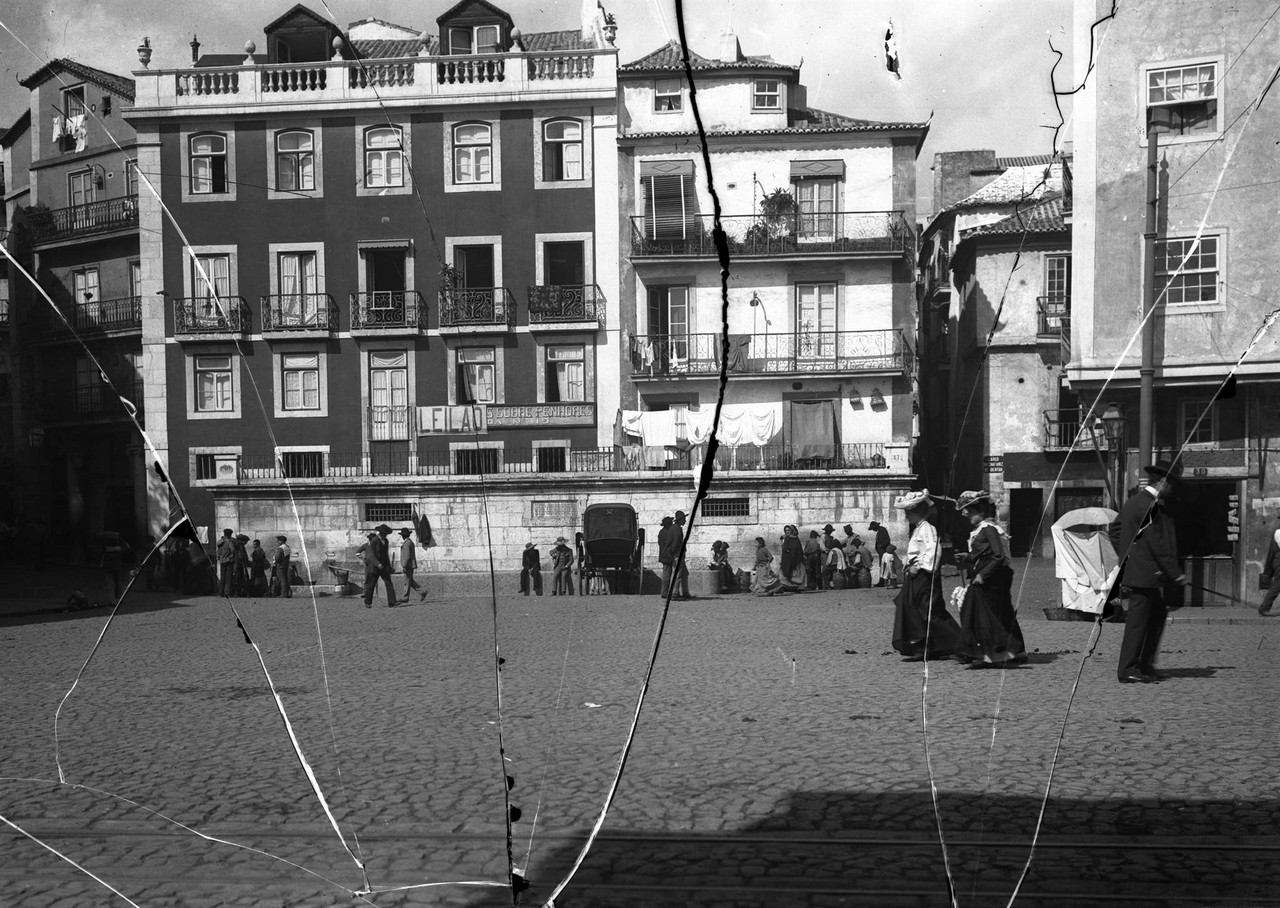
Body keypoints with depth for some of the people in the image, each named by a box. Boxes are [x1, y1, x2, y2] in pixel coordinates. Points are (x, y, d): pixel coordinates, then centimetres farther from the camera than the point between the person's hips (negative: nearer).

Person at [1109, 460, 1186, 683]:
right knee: (1138, 621, -3)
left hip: (1134, 570, 10)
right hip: (1144, 574, -10)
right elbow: (1159, 545, -20)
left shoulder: (1134, 500, 13)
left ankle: (1145, 666, 23)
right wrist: (1175, 573, -15)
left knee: (1158, 614, 17)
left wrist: (1125, 556, 23)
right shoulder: (1150, 506, -18)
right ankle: (1128, 670, 3)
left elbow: (1113, 529, 22)